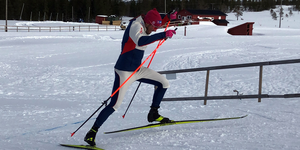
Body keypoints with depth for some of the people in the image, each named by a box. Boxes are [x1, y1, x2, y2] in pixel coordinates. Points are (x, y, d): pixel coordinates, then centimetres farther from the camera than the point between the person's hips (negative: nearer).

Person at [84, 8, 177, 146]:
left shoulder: (142, 25, 8)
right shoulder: (135, 26, -19)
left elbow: (154, 26, 33)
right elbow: (140, 41, -41)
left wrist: (168, 18, 23)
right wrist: (163, 35, -42)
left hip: (137, 70, 9)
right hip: (124, 71, -9)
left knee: (164, 83, 11)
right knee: (114, 105, -13)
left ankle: (153, 114, 24)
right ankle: (92, 132, -5)